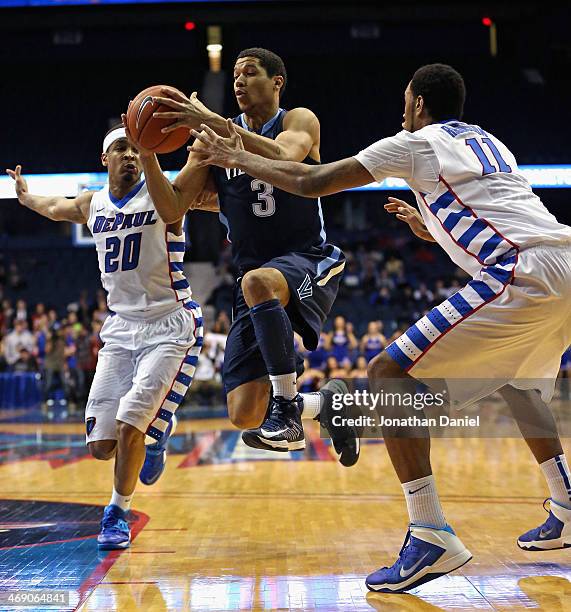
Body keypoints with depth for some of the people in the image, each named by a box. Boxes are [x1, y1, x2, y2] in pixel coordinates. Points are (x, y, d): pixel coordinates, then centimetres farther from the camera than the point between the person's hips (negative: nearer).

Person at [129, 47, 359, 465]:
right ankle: (325, 403, 25)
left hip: (308, 261, -4)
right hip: (257, 282, 5)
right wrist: (147, 153, -13)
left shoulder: (299, 121, -1)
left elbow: (281, 158, -26)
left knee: (257, 281, -42)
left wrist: (211, 121, -30)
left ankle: (287, 407, -28)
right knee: (244, 415, -5)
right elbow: (172, 211, 2)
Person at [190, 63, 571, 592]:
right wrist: (429, 227, 47)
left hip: (523, 275, -9)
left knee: (390, 374, -5)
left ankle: (431, 535, -10)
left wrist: (236, 158, 19)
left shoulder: (417, 142, 7)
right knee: (517, 381, 35)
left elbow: (310, 183, 7)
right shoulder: (488, 143, 29)